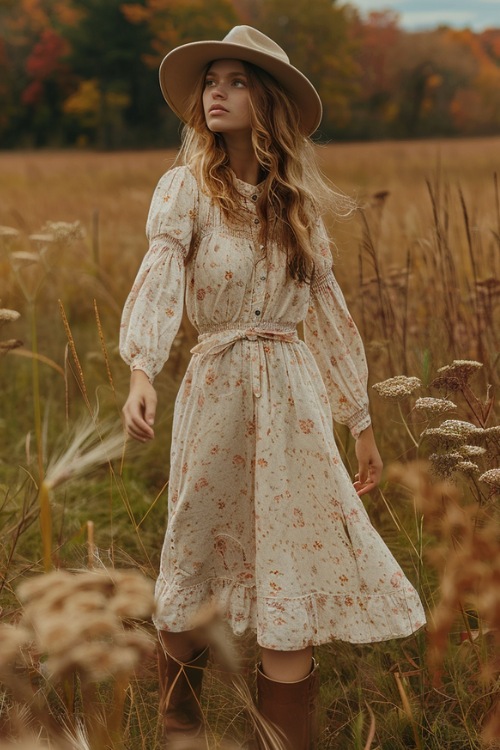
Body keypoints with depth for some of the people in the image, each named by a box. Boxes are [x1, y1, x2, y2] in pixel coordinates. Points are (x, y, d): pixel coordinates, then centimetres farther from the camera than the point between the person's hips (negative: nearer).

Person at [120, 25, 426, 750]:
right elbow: (157, 277, -20)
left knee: (291, 574, 2)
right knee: (197, 564, 9)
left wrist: (361, 421, 12)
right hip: (217, 390, -2)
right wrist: (142, 371, -38)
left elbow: (329, 310, 12)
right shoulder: (187, 186, -3)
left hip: (295, 395, 3)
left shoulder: (297, 201, 8)